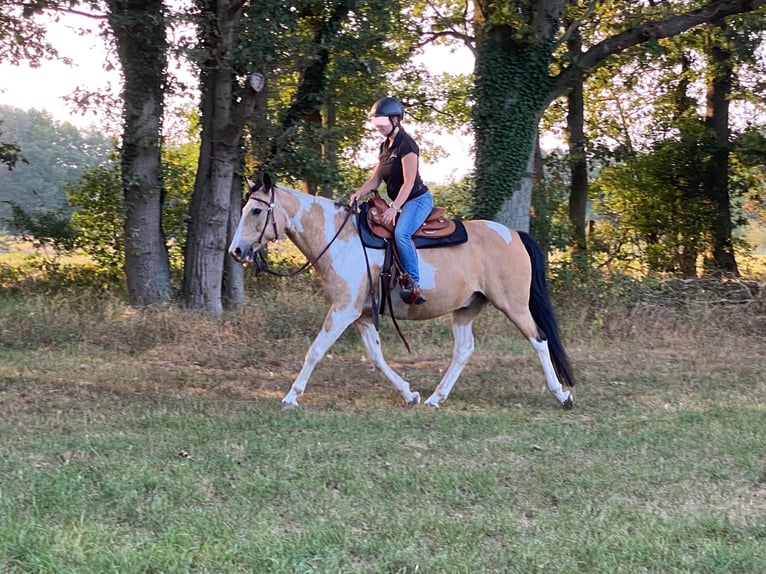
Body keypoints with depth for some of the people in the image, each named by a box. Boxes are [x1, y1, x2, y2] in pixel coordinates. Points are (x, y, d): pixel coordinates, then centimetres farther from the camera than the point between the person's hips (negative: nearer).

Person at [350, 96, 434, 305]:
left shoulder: (406, 144, -14)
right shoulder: (385, 146, 13)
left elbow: (408, 182, -20)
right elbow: (375, 179, 14)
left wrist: (394, 207, -28)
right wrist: (359, 193, -5)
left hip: (418, 199, -11)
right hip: (400, 203, 11)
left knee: (401, 233, -34)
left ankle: (414, 285, -35)